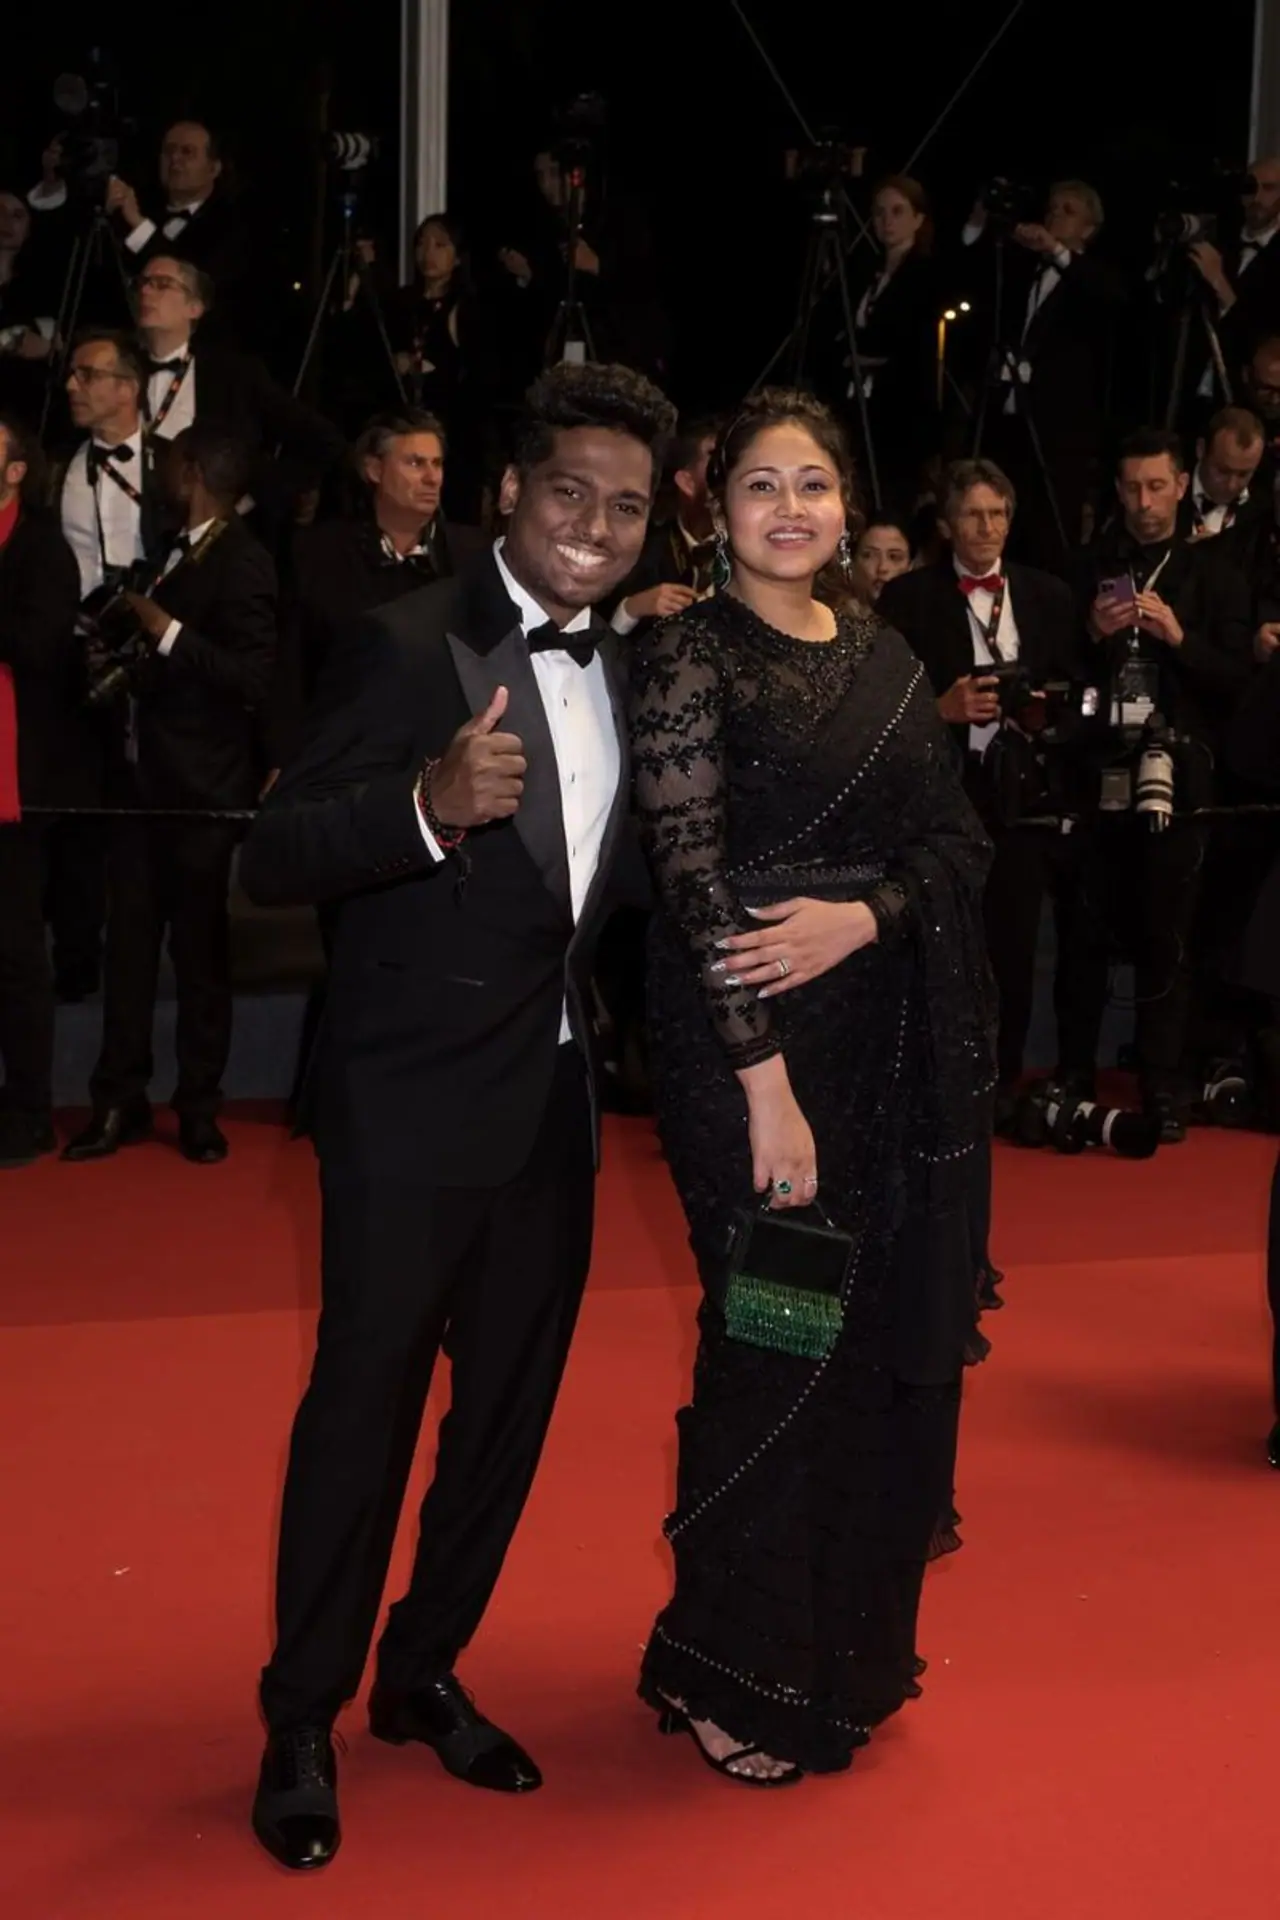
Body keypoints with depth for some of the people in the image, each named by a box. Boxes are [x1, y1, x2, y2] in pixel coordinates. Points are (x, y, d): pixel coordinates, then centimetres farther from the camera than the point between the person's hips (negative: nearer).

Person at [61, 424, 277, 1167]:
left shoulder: (243, 561, -12)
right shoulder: (177, 548, 10)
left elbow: (253, 678, -21)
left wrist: (165, 631, -22)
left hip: (200, 787, -7)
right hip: (141, 774, 7)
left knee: (200, 947, 5)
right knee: (129, 941, 8)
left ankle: (199, 1106, 17)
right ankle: (120, 1100, 16)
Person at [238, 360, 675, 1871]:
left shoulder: (619, 667, 8)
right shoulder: (420, 643, -15)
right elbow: (270, 863, -23)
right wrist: (428, 806, -39)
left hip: (555, 1098, 7)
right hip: (415, 1103, -7)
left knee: (510, 1403, 16)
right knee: (363, 1404, 3)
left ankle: (422, 1674, 35)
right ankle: (300, 1725, 21)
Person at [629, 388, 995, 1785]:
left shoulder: (883, 660, 12)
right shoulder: (688, 657, -6)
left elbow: (957, 843, 8)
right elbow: (695, 875, -13)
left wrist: (862, 916, -13)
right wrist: (766, 1085, -18)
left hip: (898, 1042, 6)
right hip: (748, 1046, -6)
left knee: (891, 1347, 11)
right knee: (777, 1348, 0)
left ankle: (846, 1647, 30)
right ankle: (729, 1676, 20)